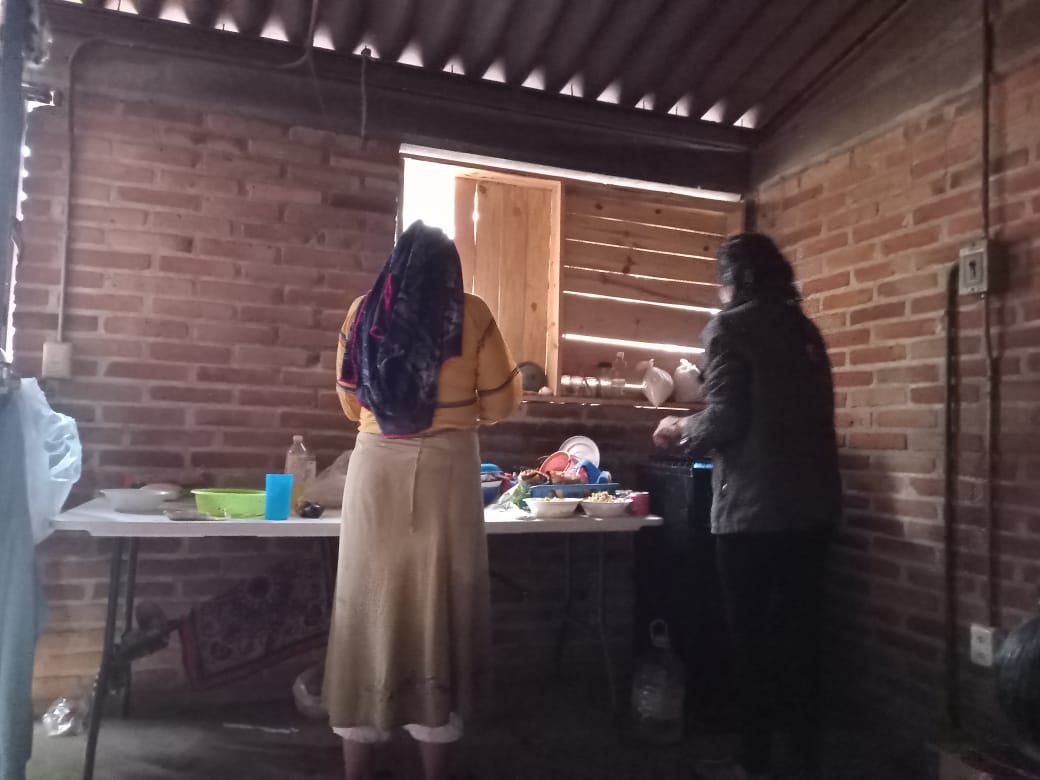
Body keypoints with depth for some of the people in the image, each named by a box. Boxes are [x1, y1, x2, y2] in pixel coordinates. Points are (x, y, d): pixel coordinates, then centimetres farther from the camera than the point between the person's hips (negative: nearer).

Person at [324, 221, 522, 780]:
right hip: (445, 470, -2)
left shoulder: (364, 313, 7)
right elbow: (500, 404, 3)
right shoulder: (470, 315, 0)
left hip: (375, 468, 2)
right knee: (437, 611, 7)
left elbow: (350, 402, 15)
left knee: (367, 608, 10)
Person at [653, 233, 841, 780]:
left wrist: (682, 429, 4)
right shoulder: (803, 329, 14)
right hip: (810, 504, 7)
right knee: (801, 629, 14)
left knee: (751, 635, 5)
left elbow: (727, 419, -16)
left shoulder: (730, 326, -6)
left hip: (753, 507, -6)